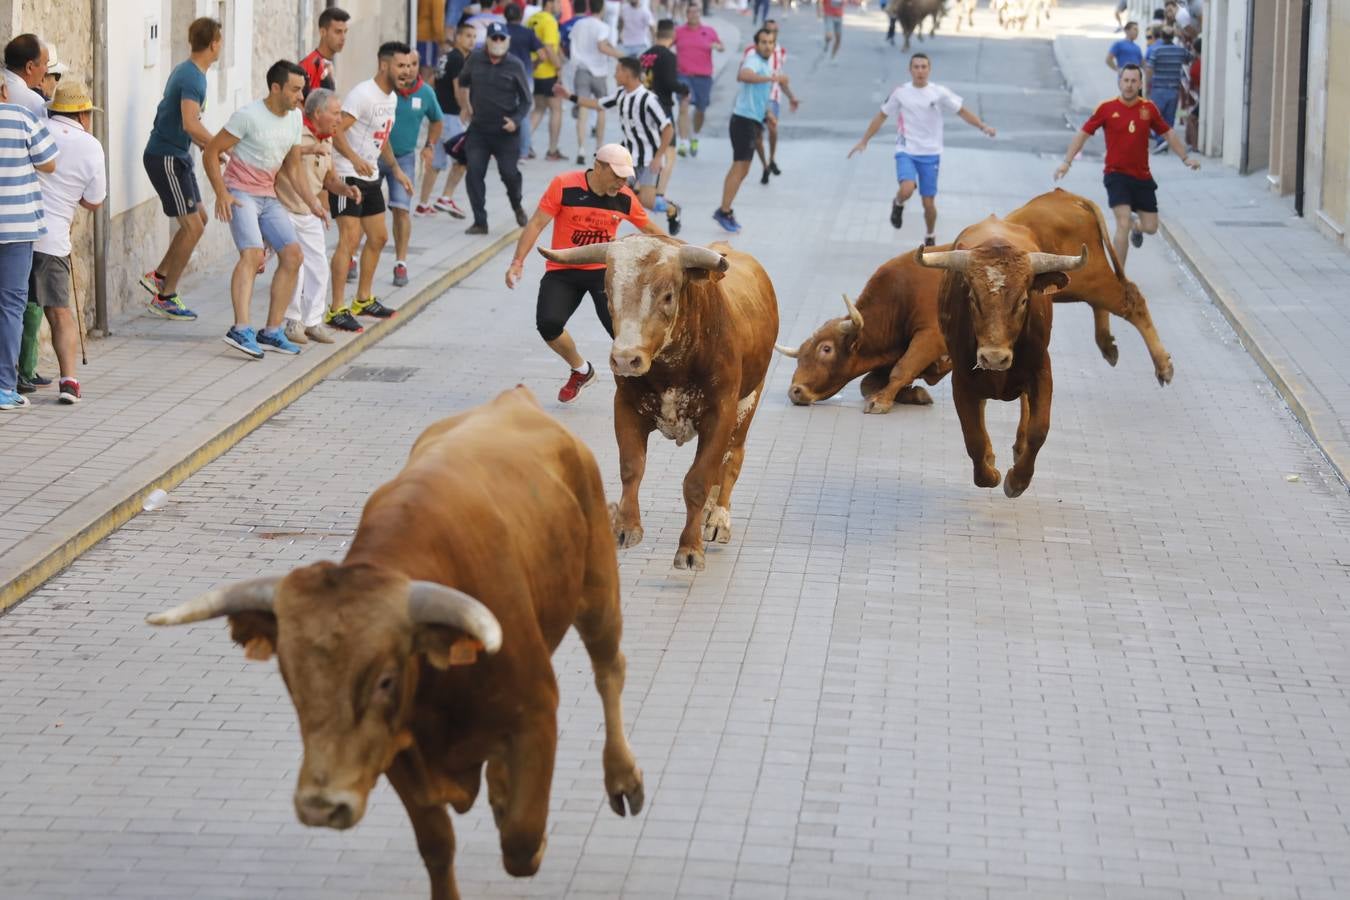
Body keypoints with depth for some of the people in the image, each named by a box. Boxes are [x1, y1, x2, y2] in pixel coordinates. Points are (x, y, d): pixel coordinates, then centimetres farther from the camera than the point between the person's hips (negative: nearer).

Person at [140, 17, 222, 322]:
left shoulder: (186, 71, 11)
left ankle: (159, 276, 24)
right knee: (192, 227, -7)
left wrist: (208, 146, 15)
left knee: (199, 219, 16)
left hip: (178, 156, 10)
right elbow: (190, 124, -33)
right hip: (165, 157, -10)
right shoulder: (192, 78, -21)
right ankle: (165, 297, 0)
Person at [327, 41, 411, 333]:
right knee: (350, 238, -15)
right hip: (347, 175, -10)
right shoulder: (362, 94, -18)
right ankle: (337, 310, -14)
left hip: (370, 177, 10)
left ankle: (363, 300, 32)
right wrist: (355, 159, -39)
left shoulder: (392, 98, 12)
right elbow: (336, 131, -26)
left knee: (378, 237, 17)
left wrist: (396, 169, 23)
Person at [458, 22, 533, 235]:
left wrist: (517, 120, -15)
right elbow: (462, 83, 20)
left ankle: (517, 205, 29)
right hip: (478, 129, 2)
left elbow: (527, 99, -1)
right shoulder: (475, 60, 2)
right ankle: (480, 222, 2)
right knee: (474, 173, -6)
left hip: (506, 131, -2)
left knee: (509, 172, -5)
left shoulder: (515, 66, -5)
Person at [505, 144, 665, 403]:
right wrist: (517, 262, -17)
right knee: (548, 324, -21)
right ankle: (581, 371, 9)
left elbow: (649, 229, 13)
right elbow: (537, 224, -10)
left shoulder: (624, 198, -4)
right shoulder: (564, 187, -14)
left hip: (604, 270, 1)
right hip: (562, 272, -1)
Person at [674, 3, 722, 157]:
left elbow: (721, 47, 16)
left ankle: (695, 138, 40)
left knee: (700, 110, 12)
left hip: (703, 76, 2)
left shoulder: (709, 31, 7)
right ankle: (684, 143, -20)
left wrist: (717, 46, -6)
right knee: (684, 107, -17)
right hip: (683, 75, -2)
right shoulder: (679, 31, 4)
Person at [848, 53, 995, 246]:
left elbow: (962, 112, 2)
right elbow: (881, 116, 9)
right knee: (907, 190, -27)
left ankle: (930, 238, 29)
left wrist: (983, 127, -13)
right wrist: (864, 141, 6)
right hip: (906, 152, -1)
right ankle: (898, 205, 10)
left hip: (930, 154, 1)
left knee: (929, 203, 3)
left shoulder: (939, 93, -4)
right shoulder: (900, 92, -1)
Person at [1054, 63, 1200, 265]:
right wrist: (1067, 161, -5)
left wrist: (1185, 157, 8)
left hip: (1142, 176, 3)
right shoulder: (1107, 108, -6)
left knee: (1150, 227, 5)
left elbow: (1168, 133, 13)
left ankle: (1135, 226, 45)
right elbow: (1083, 133, 0)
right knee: (1123, 224, -17)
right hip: (1116, 174, -3)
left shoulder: (1148, 108, 1)